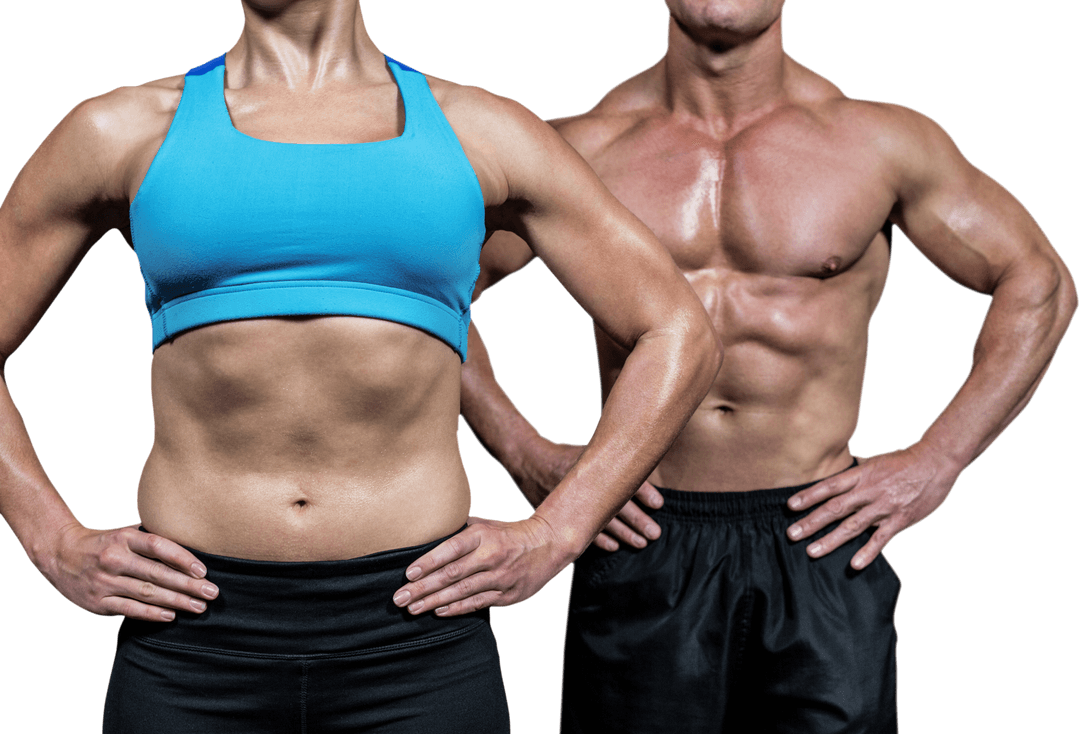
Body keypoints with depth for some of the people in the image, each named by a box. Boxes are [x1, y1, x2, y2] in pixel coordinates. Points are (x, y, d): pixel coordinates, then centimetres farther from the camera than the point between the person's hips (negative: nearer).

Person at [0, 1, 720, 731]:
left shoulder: (481, 133, 6)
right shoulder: (125, 132, 6)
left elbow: (681, 335, 9)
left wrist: (552, 537, 0)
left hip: (416, 639, 0)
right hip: (196, 635, 1)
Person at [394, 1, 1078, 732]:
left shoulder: (880, 141, 2)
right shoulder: (587, 148, 2)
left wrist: (934, 464, 0)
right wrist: (525, 453, 0)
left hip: (817, 540, 0)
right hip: (643, 539, 0)